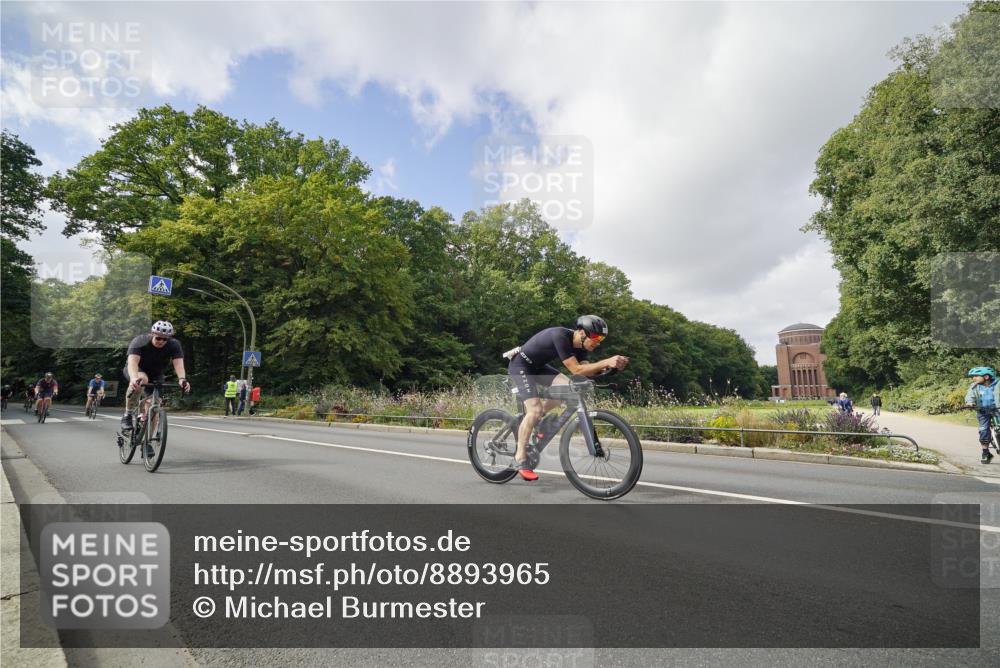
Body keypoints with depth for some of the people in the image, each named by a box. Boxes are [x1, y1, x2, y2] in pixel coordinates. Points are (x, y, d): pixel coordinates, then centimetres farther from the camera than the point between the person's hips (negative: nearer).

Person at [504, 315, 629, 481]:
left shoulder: (579, 344, -6)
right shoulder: (560, 336, -32)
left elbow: (586, 369, -11)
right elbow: (576, 370, -35)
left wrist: (611, 364, -26)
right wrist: (606, 362, -40)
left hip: (538, 366, 8)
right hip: (521, 366, -8)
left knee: (567, 386, -11)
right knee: (534, 409, -18)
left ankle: (536, 419, 8)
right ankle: (520, 457, -5)